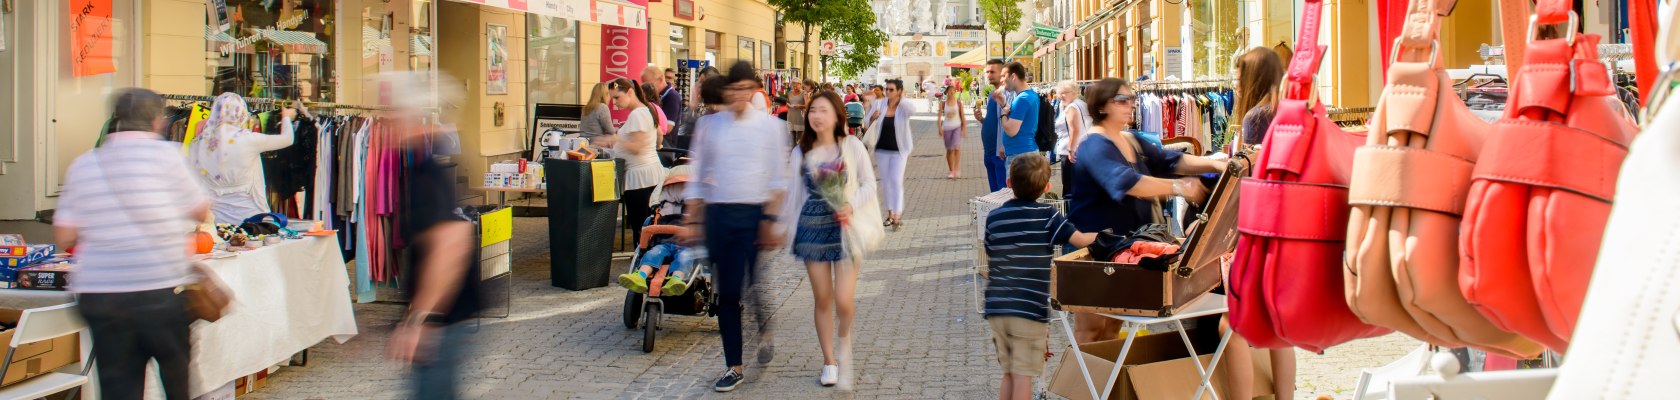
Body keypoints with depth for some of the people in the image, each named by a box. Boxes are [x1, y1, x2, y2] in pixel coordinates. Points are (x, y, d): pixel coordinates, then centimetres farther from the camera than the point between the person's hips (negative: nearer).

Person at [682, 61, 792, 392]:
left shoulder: (770, 126, 0)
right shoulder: (708, 125, 7)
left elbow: (778, 178, -2)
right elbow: (698, 176, 11)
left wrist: (770, 220, -10)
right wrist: (693, 221, 6)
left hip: (756, 213, -2)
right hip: (718, 214, 2)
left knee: (759, 287, -6)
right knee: (727, 293, 6)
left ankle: (764, 330, 31)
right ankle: (734, 367, 17)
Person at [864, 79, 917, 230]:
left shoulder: (904, 107, -11)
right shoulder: (879, 104, -2)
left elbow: (913, 110, -36)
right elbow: (867, 125, 2)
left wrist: (901, 99, -27)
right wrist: (873, 118, -19)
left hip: (899, 149, -4)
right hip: (882, 149, 4)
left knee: (896, 181, -8)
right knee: (885, 182, 11)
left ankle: (897, 217, -8)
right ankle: (890, 214, 23)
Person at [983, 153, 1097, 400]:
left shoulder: (994, 217, 5)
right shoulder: (1046, 216, -7)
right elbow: (1081, 240, -11)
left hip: (996, 308, 5)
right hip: (1030, 310, -4)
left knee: (1008, 375, 16)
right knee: (1023, 377, 0)